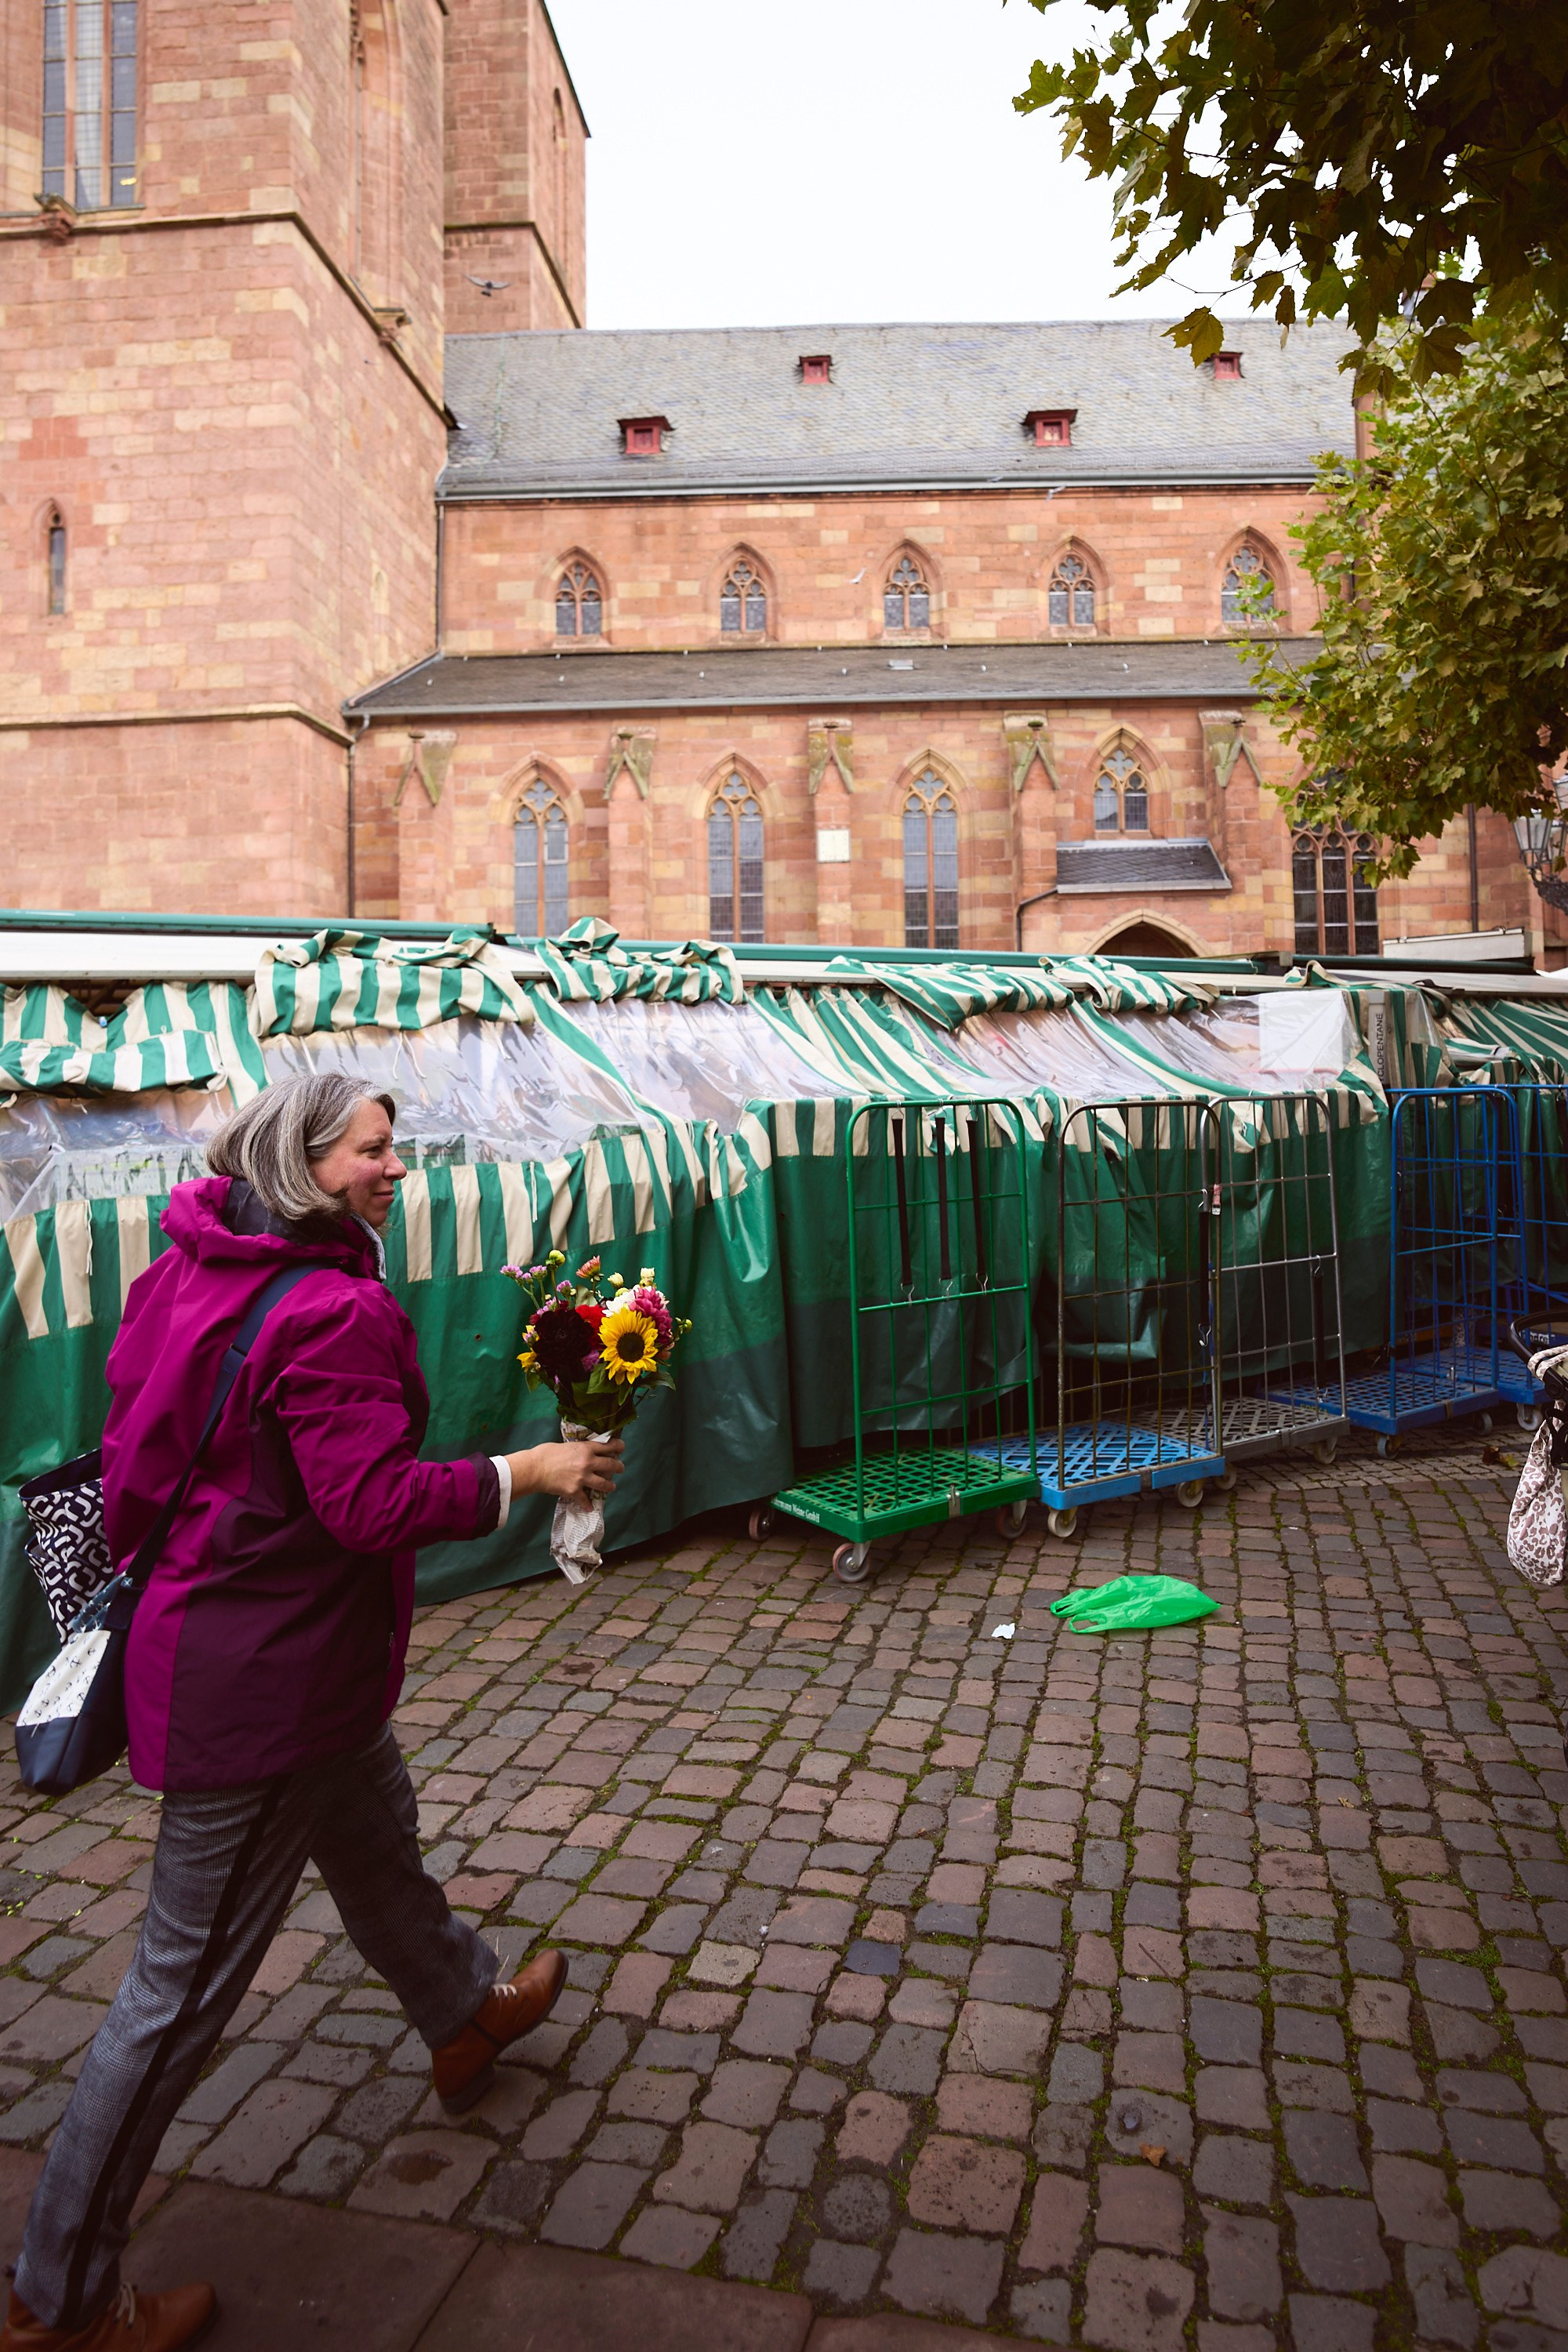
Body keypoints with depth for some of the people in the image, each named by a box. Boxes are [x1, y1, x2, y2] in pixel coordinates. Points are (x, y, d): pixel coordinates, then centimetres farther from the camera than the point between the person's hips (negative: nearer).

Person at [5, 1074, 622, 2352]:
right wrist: (523, 1472, -19)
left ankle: (470, 2016, 56)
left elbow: (143, 1439, 11)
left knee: (379, 1847, 30)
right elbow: (373, 1501, -29)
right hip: (262, 1683, -10)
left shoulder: (199, 1272, 2)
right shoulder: (332, 1311, -26)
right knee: (186, 1981, 6)